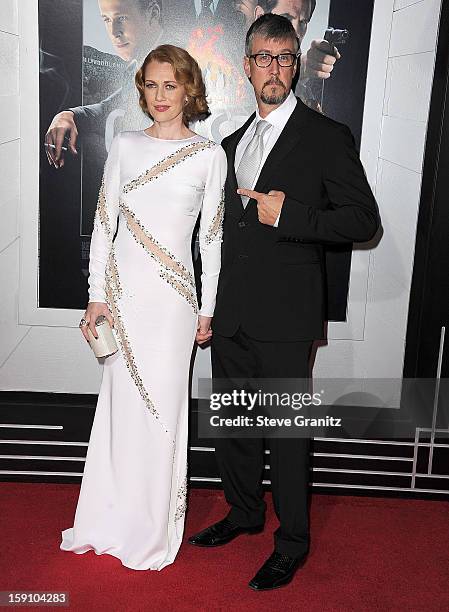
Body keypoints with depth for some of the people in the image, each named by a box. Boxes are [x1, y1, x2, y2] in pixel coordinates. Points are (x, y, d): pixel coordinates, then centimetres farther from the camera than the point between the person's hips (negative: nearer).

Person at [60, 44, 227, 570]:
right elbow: (104, 223, 6)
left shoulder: (209, 155, 1)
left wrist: (206, 309, 2)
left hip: (174, 295, -2)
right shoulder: (125, 146, 7)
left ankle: (151, 532, 22)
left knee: (161, 407, 3)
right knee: (121, 403, 9)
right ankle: (107, 521, 27)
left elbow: (211, 237, 3)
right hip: (122, 289, 2)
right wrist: (97, 296, 1)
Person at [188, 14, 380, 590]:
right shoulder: (232, 143, 15)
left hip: (284, 318, -6)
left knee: (287, 432, 4)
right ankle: (244, 511, 39)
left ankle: (292, 542, 23)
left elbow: (364, 218, -7)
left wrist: (289, 214, -18)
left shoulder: (326, 137, -4)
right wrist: (208, 305, 17)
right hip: (231, 315, 7)